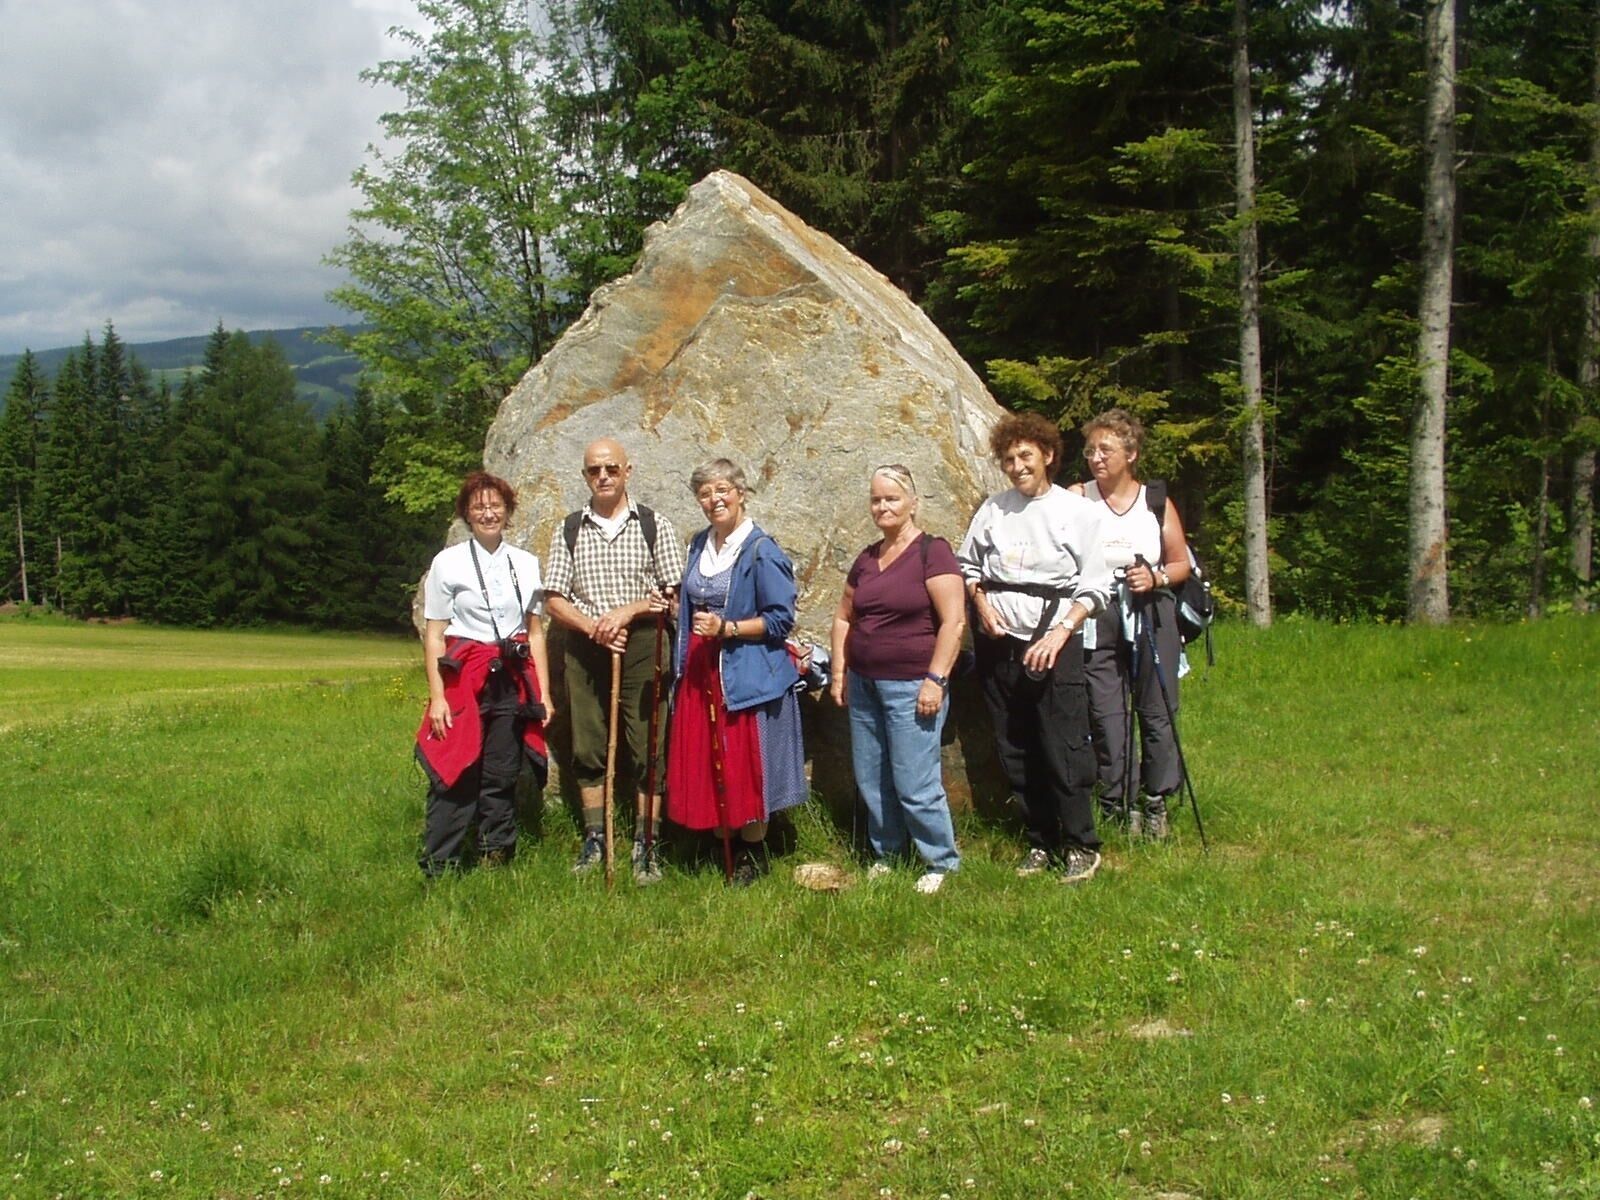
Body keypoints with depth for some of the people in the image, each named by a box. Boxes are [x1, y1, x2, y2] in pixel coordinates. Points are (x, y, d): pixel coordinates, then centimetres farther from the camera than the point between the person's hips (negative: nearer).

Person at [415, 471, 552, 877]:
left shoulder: (526, 564, 11)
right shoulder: (448, 562, 1)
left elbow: (535, 632, 13)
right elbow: (433, 634, 0)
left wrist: (543, 693, 9)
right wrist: (437, 696, -8)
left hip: (513, 680, 3)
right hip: (463, 679, -3)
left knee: (502, 776, 6)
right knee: (455, 775, -5)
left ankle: (497, 858, 16)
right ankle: (438, 868, 2)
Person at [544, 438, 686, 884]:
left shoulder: (655, 526, 3)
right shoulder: (569, 530, 9)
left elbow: (674, 594, 2)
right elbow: (555, 600, 6)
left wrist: (628, 611, -13)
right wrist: (594, 626, -11)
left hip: (642, 646, -2)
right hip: (585, 648, 2)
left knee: (647, 747, -2)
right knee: (587, 747, 7)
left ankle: (646, 845, 6)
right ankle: (594, 839, 18)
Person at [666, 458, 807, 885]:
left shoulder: (762, 551, -11)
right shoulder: (699, 545, 13)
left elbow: (781, 619, -14)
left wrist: (727, 628, -21)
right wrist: (680, 610, 9)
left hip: (747, 676, -7)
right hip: (700, 674, 7)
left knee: (746, 767, -1)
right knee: (704, 765, 8)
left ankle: (752, 854, 14)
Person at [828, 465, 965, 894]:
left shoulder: (932, 552, -8)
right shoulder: (866, 559, 12)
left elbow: (954, 620, -14)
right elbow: (844, 618, 20)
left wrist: (935, 679, -17)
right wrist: (839, 672, 12)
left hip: (911, 686, -7)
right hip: (864, 685, 7)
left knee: (915, 784, -6)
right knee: (870, 780, 11)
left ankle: (941, 862, 11)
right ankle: (885, 854, 27)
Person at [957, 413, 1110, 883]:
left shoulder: (1078, 511, -2)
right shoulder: (992, 509, 7)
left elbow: (1094, 588, -3)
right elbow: (966, 563, 19)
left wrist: (1059, 634, -14)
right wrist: (981, 601, 1)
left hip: (1054, 646, -4)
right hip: (998, 645, 4)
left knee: (1064, 751, -7)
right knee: (1016, 753, 10)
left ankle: (1081, 847, 6)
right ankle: (1041, 841, 22)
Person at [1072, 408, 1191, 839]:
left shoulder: (1156, 502, 5)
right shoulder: (1077, 498, -1)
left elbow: (1181, 564, 11)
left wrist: (1156, 578, -8)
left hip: (1151, 617, 1)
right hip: (1097, 619, -1)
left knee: (1157, 711, 5)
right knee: (1106, 715, 0)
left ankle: (1156, 801, 19)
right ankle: (1118, 804, 12)